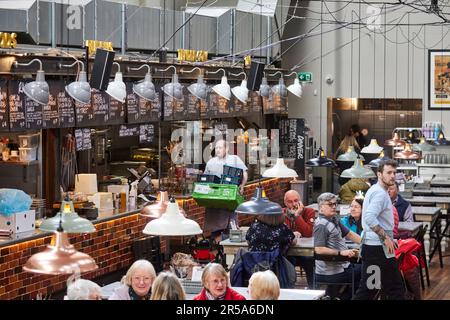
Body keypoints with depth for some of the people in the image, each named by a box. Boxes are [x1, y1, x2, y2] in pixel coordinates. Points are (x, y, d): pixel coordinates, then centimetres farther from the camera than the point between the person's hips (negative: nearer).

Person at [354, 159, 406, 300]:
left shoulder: (374, 190, 16)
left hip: (369, 245, 10)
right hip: (379, 247, -10)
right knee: (395, 288, -4)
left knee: (368, 287, 11)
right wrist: (386, 238, -24)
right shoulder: (380, 193, -16)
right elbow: (370, 218, -29)